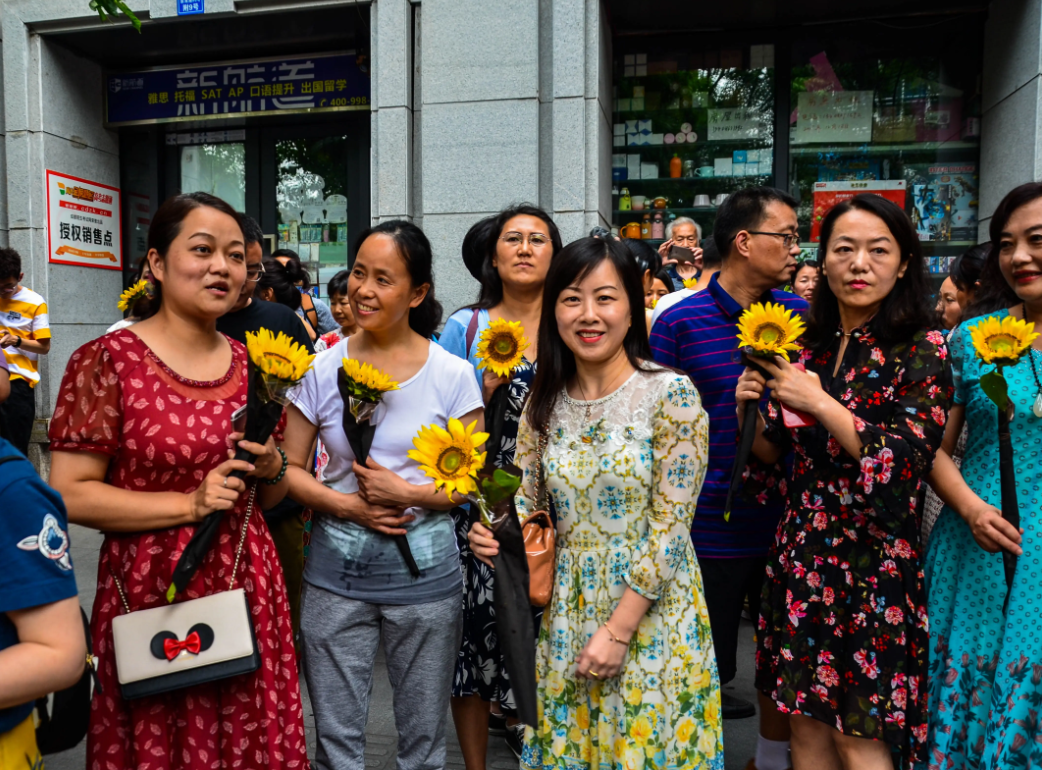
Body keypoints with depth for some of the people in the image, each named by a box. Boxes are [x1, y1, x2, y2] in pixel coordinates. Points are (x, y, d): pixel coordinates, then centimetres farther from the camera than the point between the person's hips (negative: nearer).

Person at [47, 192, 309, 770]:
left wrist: (271, 469, -6)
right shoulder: (107, 360, -8)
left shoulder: (251, 365, 7)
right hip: (149, 590, -4)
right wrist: (190, 503, -18)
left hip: (247, 586, 4)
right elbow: (69, 494, -11)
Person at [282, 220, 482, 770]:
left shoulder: (452, 374, -4)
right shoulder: (322, 368, 0)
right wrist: (347, 504, -12)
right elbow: (290, 468, 3)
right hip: (336, 564, 1)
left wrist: (408, 493, -17)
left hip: (423, 566, -1)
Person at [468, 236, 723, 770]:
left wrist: (618, 630, -15)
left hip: (650, 612, -4)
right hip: (568, 613, 4)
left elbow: (670, 525, -15)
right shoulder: (545, 401, 0)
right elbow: (525, 499, 6)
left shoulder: (671, 395, -14)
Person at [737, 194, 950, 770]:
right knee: (806, 723, 14)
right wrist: (750, 409, -9)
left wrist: (821, 404, -20)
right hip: (801, 554, 5)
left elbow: (906, 463, -16)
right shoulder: (809, 346, 6)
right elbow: (773, 452, 10)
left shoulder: (922, 351, -7)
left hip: (874, 564, -5)